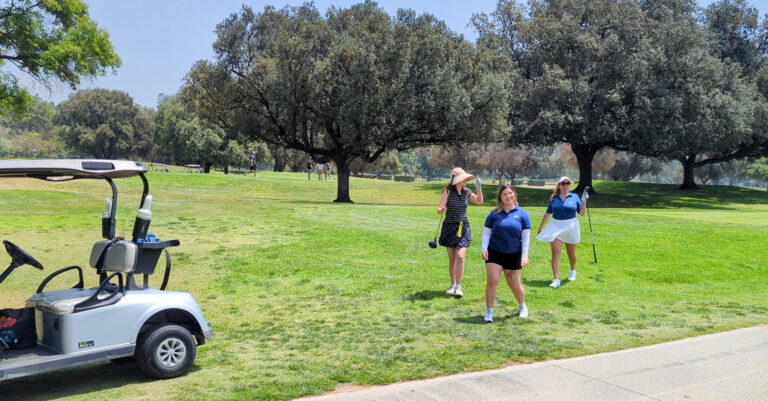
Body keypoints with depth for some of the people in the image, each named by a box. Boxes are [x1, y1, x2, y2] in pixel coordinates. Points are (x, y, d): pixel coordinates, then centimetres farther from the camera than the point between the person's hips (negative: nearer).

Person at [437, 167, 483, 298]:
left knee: (460, 256, -12)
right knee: (452, 258, 4)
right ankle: (452, 285, 19)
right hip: (449, 227, -2)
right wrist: (441, 209, -36)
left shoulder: (466, 191, 5)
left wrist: (479, 189, 5)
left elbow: (479, 201, 19)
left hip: (463, 227, 2)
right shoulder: (448, 191, -7)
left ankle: (458, 287, -5)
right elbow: (439, 210, -12)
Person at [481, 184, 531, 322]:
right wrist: (484, 249, -7)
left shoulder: (522, 214, 1)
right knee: (492, 281, -11)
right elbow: (486, 232, 5)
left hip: (514, 255, 0)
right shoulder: (494, 214, 2)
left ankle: (523, 307, 36)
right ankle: (489, 312, 1)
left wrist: (524, 255, -3)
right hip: (494, 253, 0)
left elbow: (526, 236, 2)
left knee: (515, 285, 9)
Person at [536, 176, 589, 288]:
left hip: (571, 228, 0)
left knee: (571, 253, 13)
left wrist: (584, 201, -13)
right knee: (555, 252, -11)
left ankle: (572, 270, 43)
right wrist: (541, 227, 16)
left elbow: (581, 213, 1)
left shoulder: (574, 197, 1)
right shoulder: (554, 198, 3)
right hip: (556, 227, 0)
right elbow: (548, 213, 12)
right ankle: (556, 279, -12)